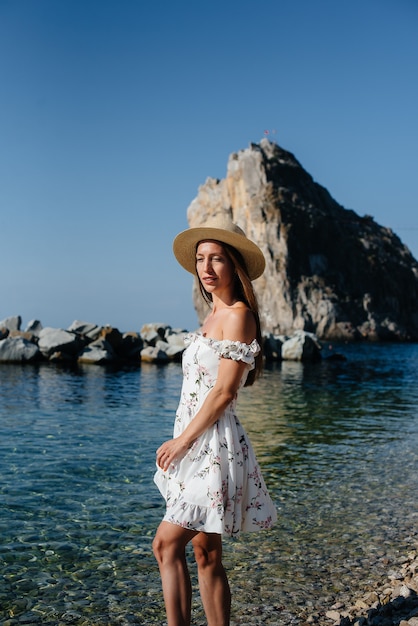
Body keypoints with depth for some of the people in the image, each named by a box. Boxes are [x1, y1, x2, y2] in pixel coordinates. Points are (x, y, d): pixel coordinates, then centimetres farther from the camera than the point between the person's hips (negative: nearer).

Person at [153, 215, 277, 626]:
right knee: (205, 553, 11)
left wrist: (182, 440, -12)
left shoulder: (237, 316, -12)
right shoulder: (214, 315, 15)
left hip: (214, 445, -9)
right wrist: (179, 441, 9)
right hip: (196, 444, 9)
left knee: (166, 543, -7)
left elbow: (223, 392, -17)